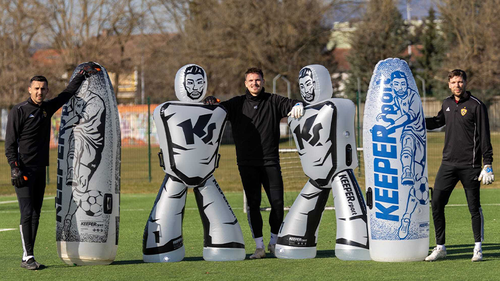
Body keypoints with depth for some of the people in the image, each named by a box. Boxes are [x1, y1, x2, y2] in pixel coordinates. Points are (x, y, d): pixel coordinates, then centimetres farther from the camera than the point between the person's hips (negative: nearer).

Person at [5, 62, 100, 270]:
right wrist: (14, 167, -17)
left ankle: (29, 257, 10)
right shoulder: (19, 111, -6)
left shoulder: (47, 109, 11)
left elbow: (67, 94, 24)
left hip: (40, 170, 7)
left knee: (35, 214, 7)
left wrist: (83, 74, 24)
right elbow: (10, 142, -8)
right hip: (23, 171, -7)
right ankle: (27, 257, -11)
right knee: (27, 213, -12)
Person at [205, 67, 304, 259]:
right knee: (253, 203, -3)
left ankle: (274, 242, 16)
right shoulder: (237, 104, 10)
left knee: (277, 202, -3)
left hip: (270, 162, 0)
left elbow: (289, 104, -5)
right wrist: (210, 102, -18)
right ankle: (259, 246, 1)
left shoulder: (273, 101, 8)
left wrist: (297, 105, -29)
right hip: (247, 163, 0)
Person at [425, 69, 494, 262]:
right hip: (448, 164, 5)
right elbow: (438, 121, 30)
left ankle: (478, 248, 12)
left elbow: (484, 136, -6)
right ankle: (440, 248, 9)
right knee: (436, 203, -1)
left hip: (470, 166, -5)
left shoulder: (476, 105, -6)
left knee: (474, 207, 1)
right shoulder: (447, 104, 10)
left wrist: (488, 164, -11)